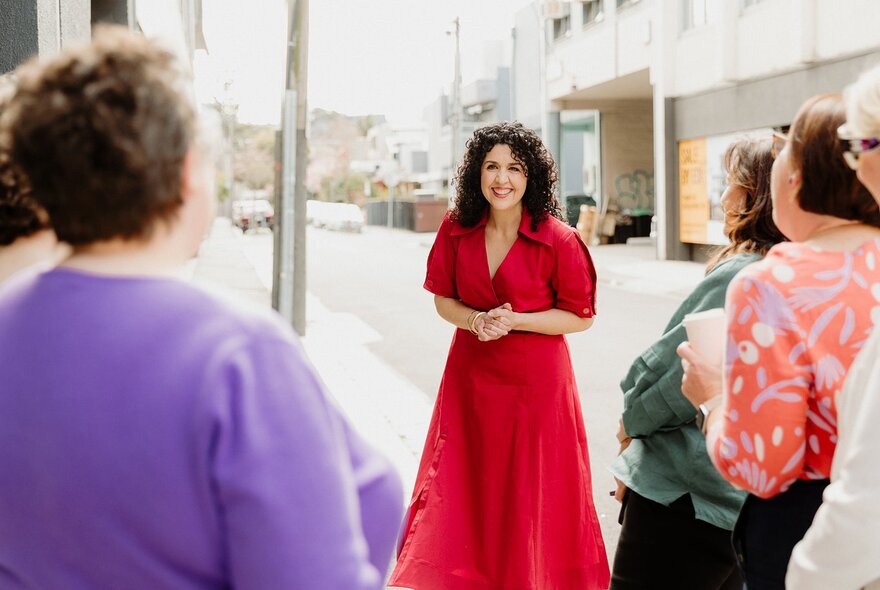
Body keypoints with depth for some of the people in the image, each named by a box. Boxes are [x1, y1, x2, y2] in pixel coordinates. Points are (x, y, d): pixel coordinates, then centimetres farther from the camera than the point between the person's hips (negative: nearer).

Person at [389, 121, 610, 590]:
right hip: (470, 374, 4)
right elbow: (443, 299, 8)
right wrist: (476, 321, -13)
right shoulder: (457, 229, -1)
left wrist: (515, 320, -17)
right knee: (459, 493, 7)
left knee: (529, 497, 3)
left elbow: (580, 316, -5)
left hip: (536, 380, -3)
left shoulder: (558, 240, -13)